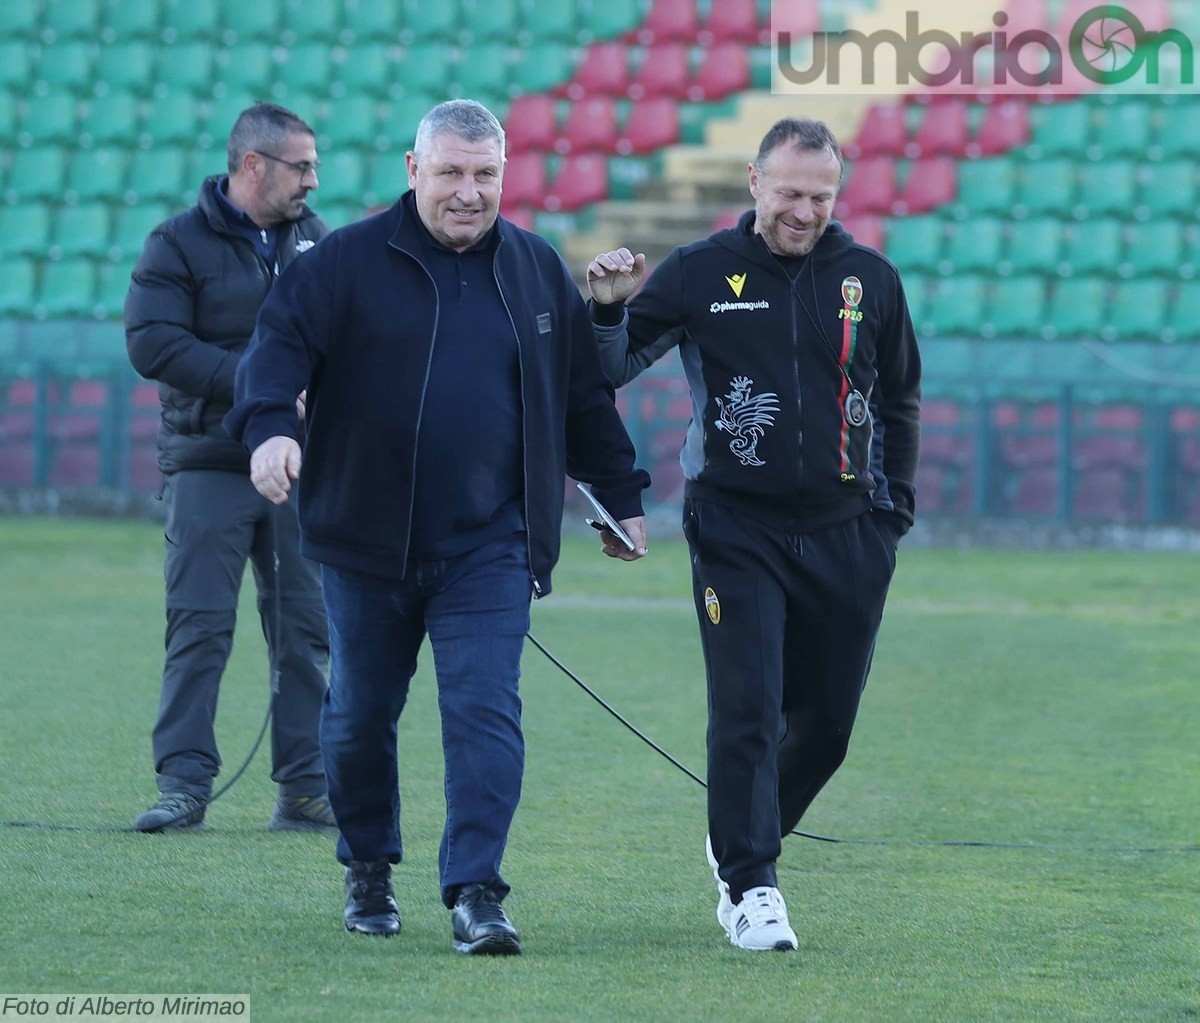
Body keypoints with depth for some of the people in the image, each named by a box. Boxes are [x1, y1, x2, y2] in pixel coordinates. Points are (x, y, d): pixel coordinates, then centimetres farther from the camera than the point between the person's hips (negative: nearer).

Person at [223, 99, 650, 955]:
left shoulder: (537, 270, 8)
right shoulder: (351, 262, -2)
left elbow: (585, 396, 17)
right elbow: (280, 343, -11)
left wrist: (623, 497, 21)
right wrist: (271, 425, -31)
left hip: (489, 546, 1)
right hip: (368, 540, -1)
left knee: (485, 709, -12)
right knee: (361, 715, 11)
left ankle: (476, 891, -14)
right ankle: (369, 870, 30)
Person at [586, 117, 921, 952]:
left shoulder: (872, 280, 5)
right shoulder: (702, 274, -2)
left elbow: (900, 403, 17)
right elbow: (612, 370, 0)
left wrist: (893, 512, 12)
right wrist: (609, 311, -20)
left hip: (846, 537, 3)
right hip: (737, 530, -3)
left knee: (827, 723, 9)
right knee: (747, 711, -11)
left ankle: (741, 841, 32)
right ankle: (749, 886, -4)